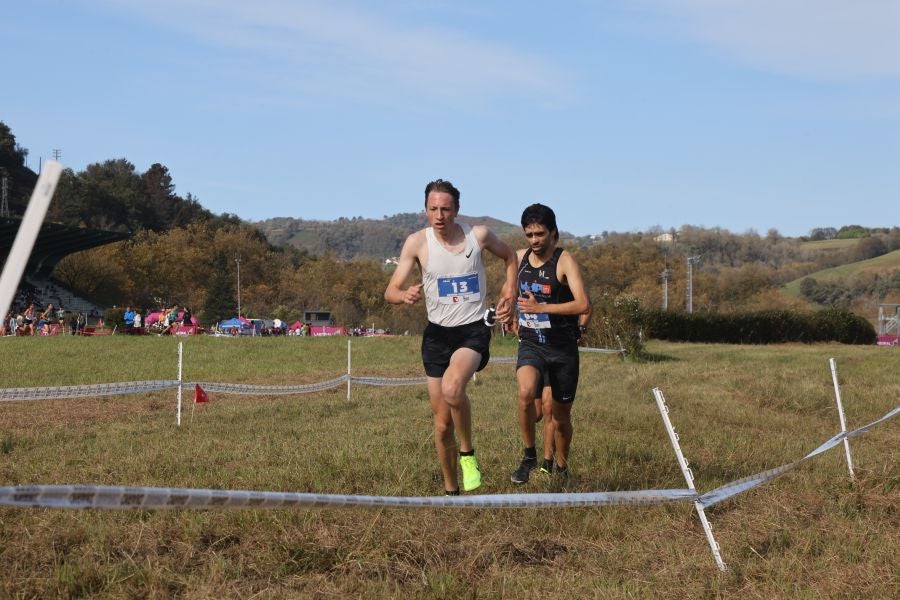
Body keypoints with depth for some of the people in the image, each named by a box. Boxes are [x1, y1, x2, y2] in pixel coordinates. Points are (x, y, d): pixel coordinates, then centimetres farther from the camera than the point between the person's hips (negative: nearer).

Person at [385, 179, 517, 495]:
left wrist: (510, 292, 2)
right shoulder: (417, 242, -7)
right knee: (442, 424, 6)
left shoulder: (478, 235, -5)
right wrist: (405, 295, -32)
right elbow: (390, 292, -9)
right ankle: (451, 491, 24)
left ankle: (468, 453, -10)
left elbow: (509, 256, 16)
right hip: (437, 334, 2)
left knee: (452, 387, -33)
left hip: (473, 330, -2)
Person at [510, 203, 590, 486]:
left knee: (561, 416, 10)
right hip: (531, 344, 2)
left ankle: (561, 468, 35)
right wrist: (516, 319, 17)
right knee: (526, 393, -29)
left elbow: (583, 304, -24)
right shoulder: (520, 257, 4)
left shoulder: (564, 261, -12)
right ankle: (529, 455, -9)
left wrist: (541, 308, -28)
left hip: (563, 346, -2)